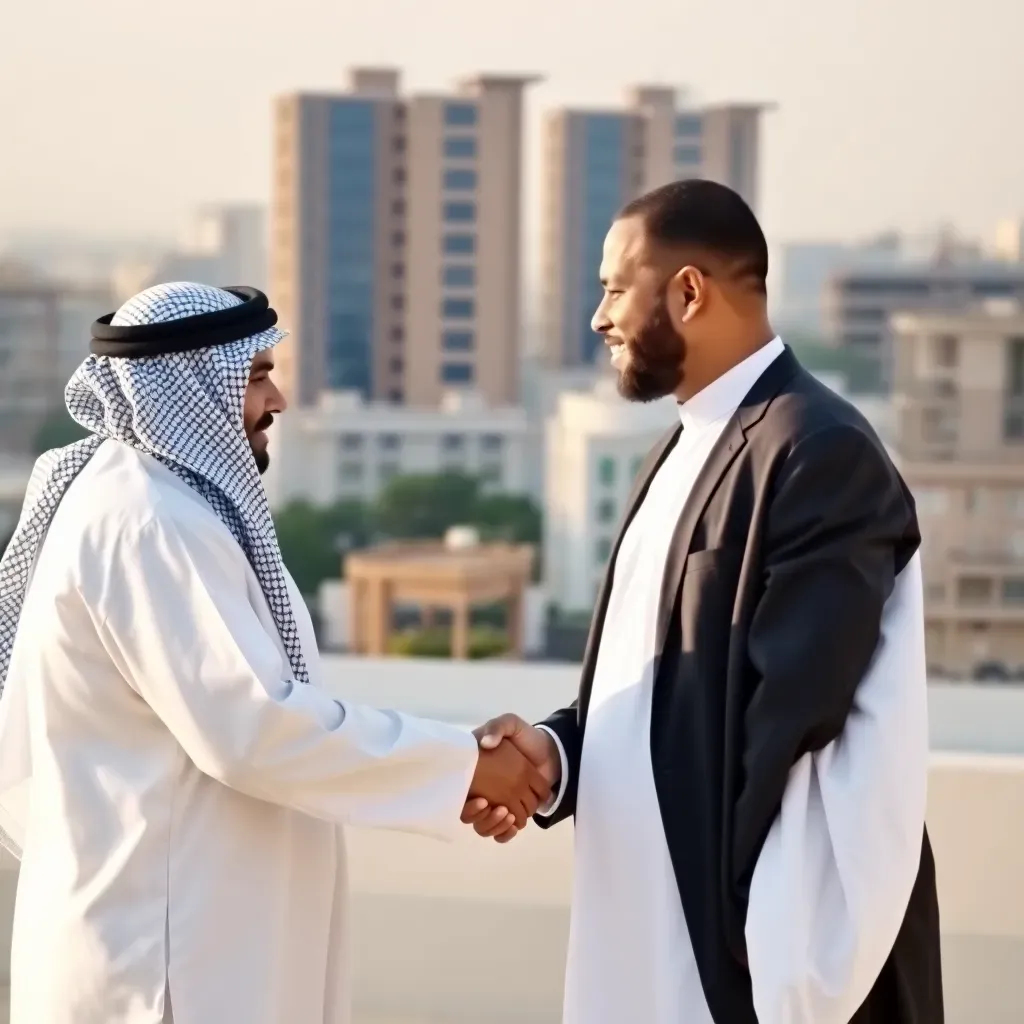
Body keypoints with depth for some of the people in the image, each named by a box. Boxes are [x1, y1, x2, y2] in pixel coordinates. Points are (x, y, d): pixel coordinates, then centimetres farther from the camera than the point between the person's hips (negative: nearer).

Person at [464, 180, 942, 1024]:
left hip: (754, 943, -9)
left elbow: (796, 727, -18)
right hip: (660, 939, 9)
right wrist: (558, 749, -2)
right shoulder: (685, 450, 15)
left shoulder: (821, 453, -16)